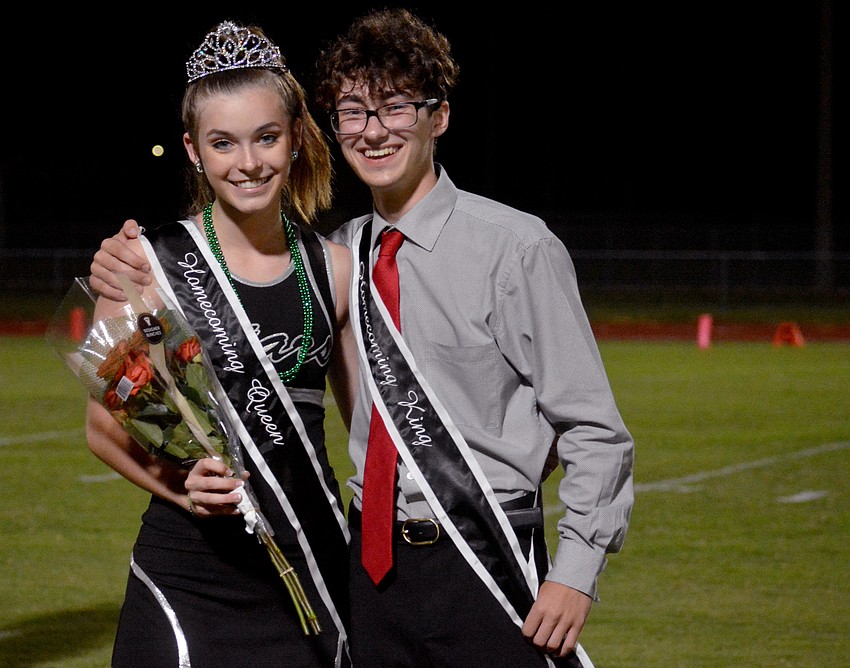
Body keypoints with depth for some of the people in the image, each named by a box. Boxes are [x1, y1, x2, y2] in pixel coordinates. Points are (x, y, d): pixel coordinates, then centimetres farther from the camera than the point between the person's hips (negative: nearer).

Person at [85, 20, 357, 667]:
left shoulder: (333, 267, 7)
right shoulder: (149, 262, -4)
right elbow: (105, 424, -1)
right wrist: (183, 487, -17)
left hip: (315, 572, 3)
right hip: (191, 582, -3)